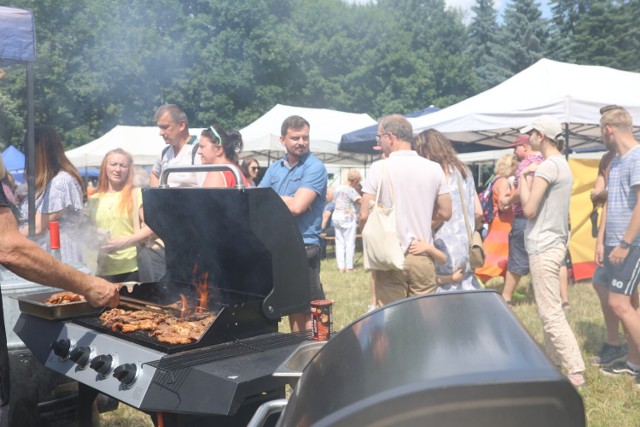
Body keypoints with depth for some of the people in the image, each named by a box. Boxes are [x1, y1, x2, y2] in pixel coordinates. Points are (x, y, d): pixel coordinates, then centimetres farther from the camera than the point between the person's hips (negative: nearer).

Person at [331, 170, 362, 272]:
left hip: (336, 217, 7)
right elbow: (361, 201, -21)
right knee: (350, 243, 0)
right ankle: (349, 267, 1)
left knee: (339, 242, 8)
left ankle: (341, 266, 7)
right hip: (348, 218, -7)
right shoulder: (351, 190, -15)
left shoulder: (338, 188, 9)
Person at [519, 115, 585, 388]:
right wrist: (531, 177, 7)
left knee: (551, 314, -8)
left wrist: (523, 178, -6)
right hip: (554, 242, 11)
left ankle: (575, 373, -6)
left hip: (543, 247, -11)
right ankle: (554, 362, 26)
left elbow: (528, 209, -19)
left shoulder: (548, 166, -17)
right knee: (550, 310, 17)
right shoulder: (562, 164, 14)